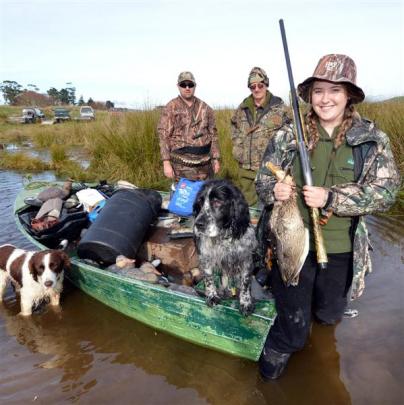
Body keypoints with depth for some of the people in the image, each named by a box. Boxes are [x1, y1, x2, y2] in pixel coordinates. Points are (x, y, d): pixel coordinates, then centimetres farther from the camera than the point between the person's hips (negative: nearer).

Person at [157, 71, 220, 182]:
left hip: (205, 163, 4)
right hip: (182, 164, -4)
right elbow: (164, 136, -5)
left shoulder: (205, 108, 11)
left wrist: (215, 159, 9)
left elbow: (213, 134, 14)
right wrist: (166, 162, -12)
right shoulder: (170, 108, 0)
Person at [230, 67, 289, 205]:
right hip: (245, 166, 5)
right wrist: (237, 144, 16)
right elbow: (234, 124, 26)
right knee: (247, 203, 17)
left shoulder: (278, 107, -5)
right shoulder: (243, 107, 8)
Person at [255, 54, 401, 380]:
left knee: (329, 314, 26)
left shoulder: (372, 140, -5)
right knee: (293, 328, 9)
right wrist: (274, 190, -20)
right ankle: (278, 349, 43)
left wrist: (330, 197, -24)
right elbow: (263, 181, 4)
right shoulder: (288, 135, -4)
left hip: (341, 249, 2)